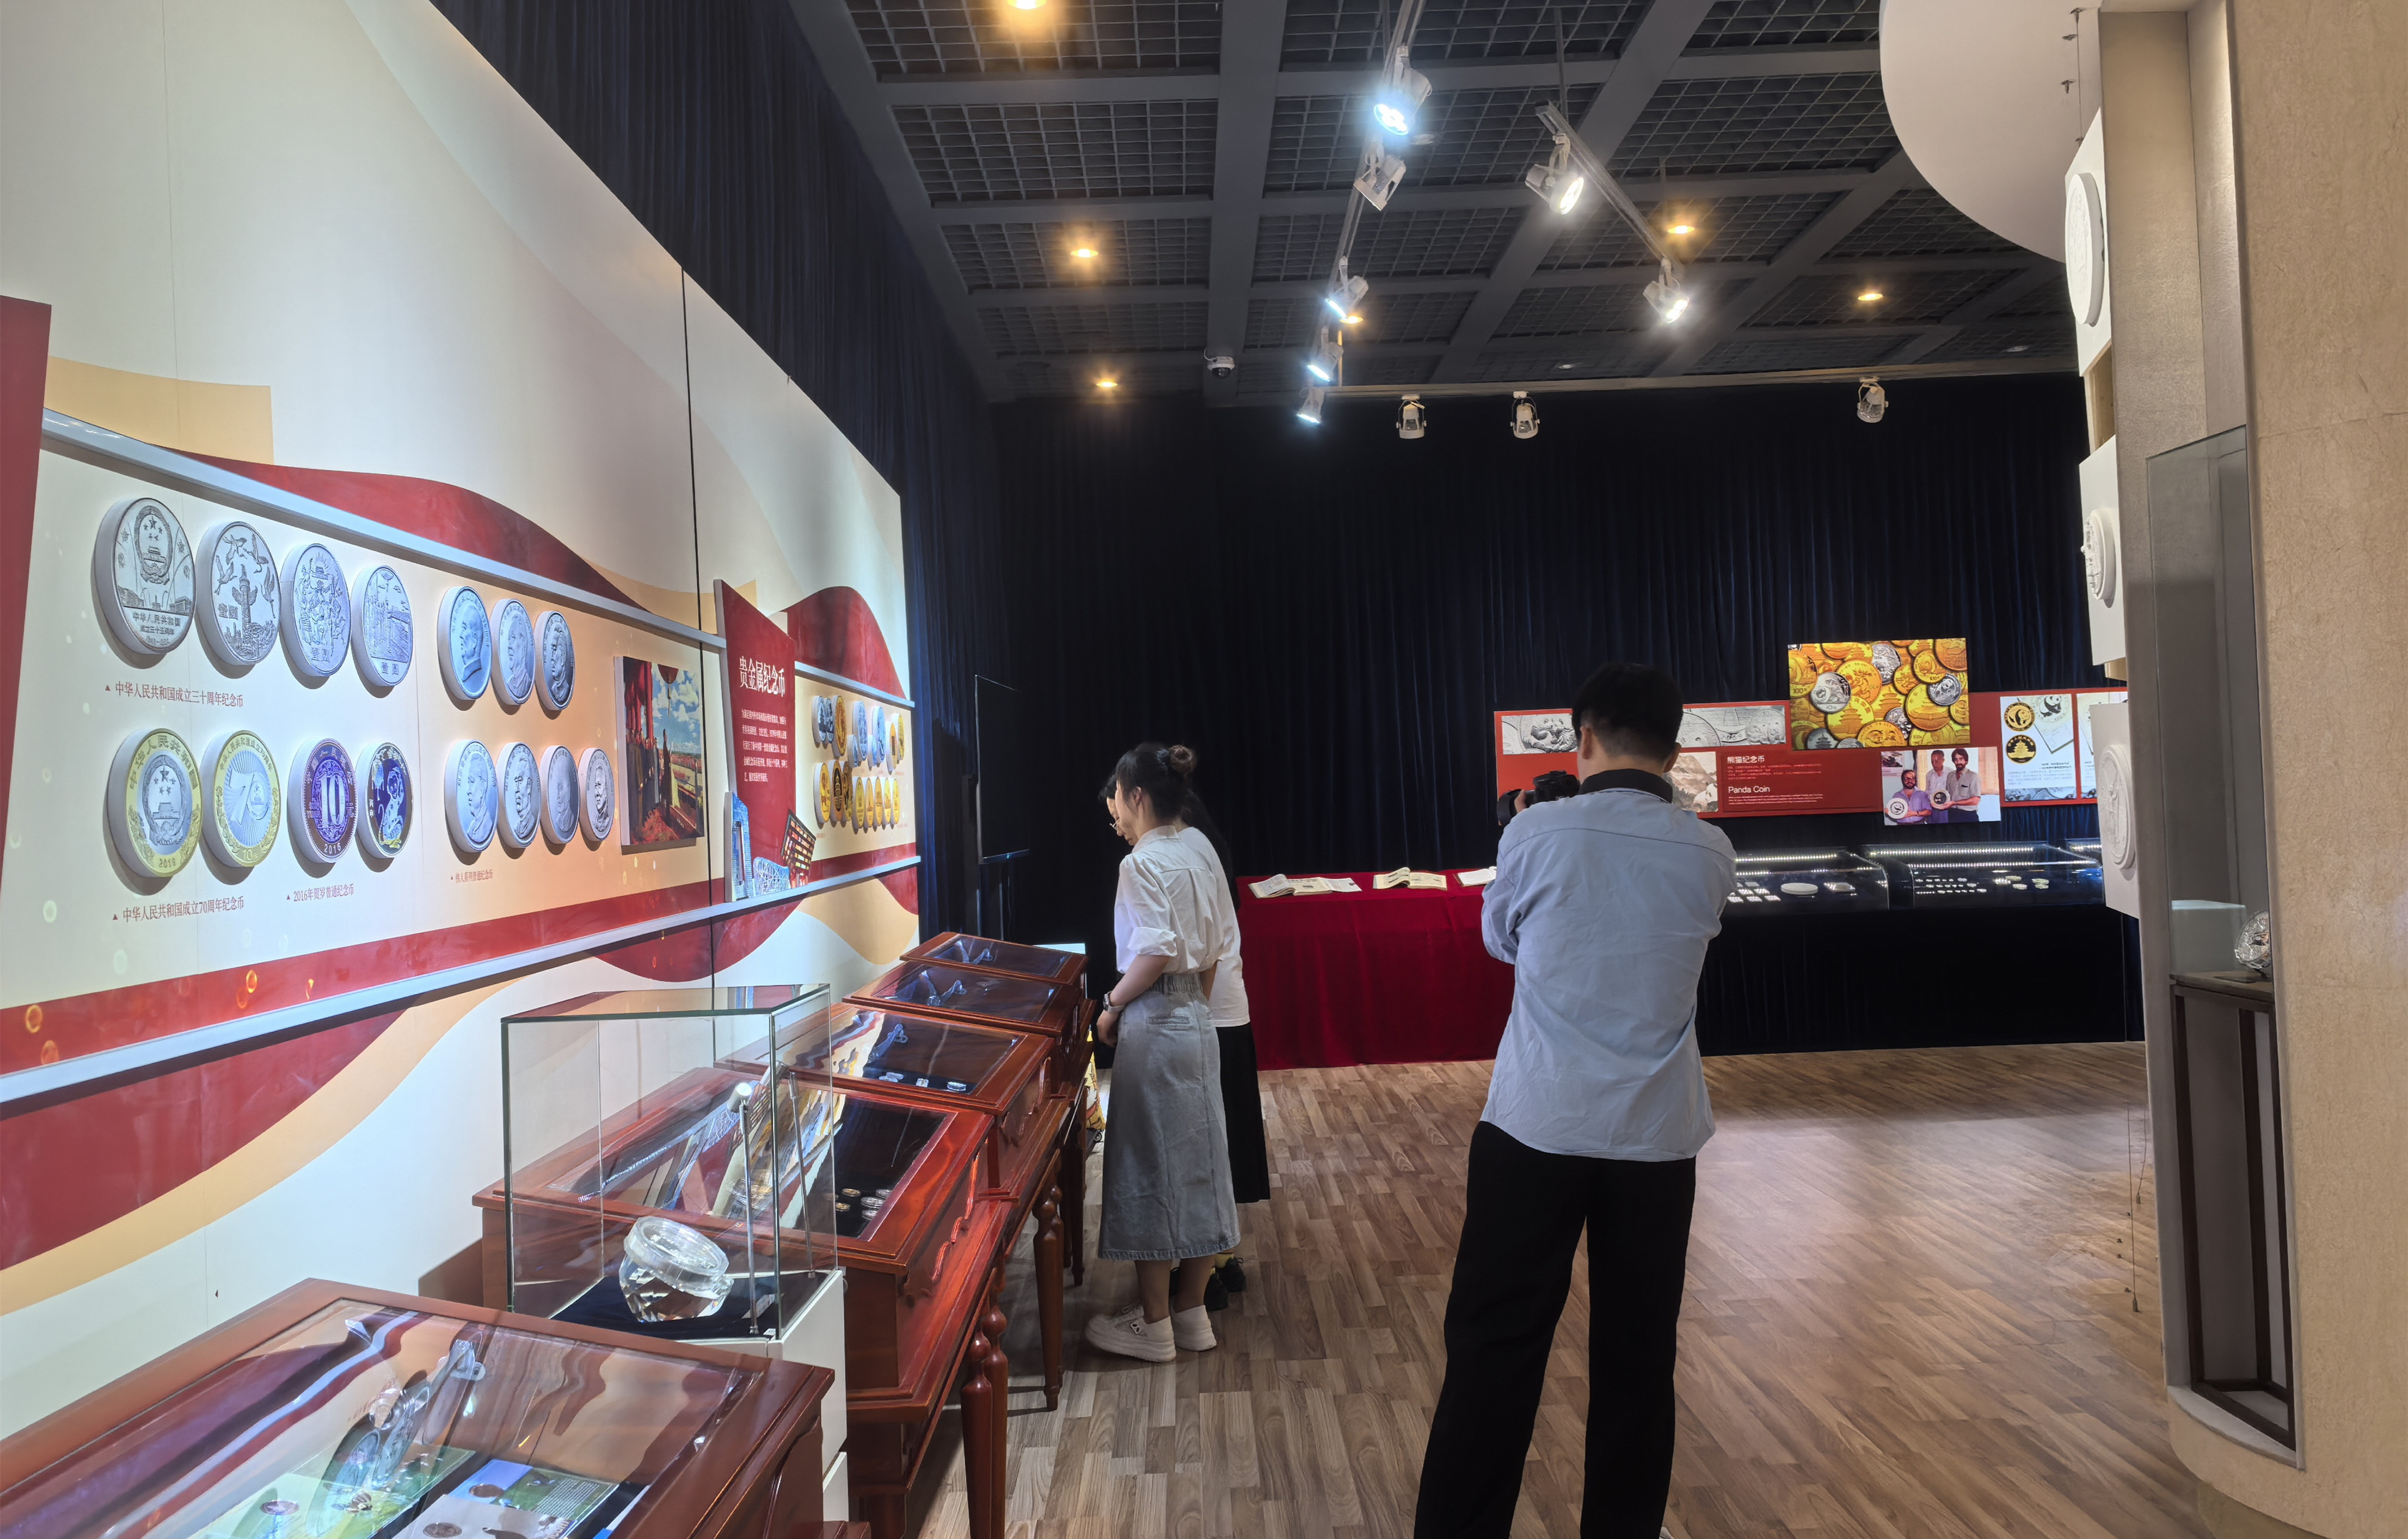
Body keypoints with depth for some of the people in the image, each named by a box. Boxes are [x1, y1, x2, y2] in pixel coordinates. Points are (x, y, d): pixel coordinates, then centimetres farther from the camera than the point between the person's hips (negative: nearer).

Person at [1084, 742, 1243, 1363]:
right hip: (1198, 1021, 8)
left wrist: (1112, 1006, -13)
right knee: (1194, 1159, 13)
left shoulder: (1142, 862, -15)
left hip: (1154, 1024, -8)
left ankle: (1153, 1324, 13)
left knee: (1148, 1164, 2)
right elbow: (1218, 948, 12)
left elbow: (1157, 950, -24)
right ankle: (1192, 1311, 24)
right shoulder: (1198, 859, 10)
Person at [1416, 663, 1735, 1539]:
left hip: (1536, 1127, -3)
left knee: (1493, 1351, 4)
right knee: (1637, 1358, 14)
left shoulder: (1536, 835, -8)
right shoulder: (1709, 854, 0)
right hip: (1658, 1135, 3)